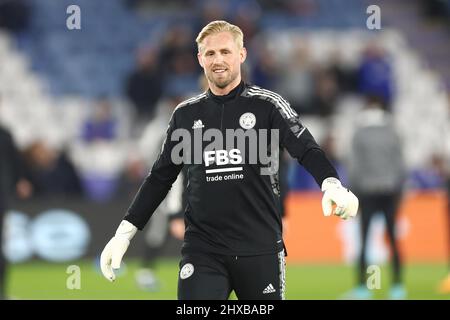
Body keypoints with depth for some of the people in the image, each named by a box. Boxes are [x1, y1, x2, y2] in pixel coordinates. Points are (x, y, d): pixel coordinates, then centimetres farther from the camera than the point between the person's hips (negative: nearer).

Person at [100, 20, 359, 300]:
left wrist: (332, 185, -34)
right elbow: (161, 177, 17)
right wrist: (125, 232, 13)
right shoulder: (186, 114, 9)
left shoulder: (267, 105, 0)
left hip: (260, 248, -1)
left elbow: (307, 150, -13)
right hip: (201, 248, 1)